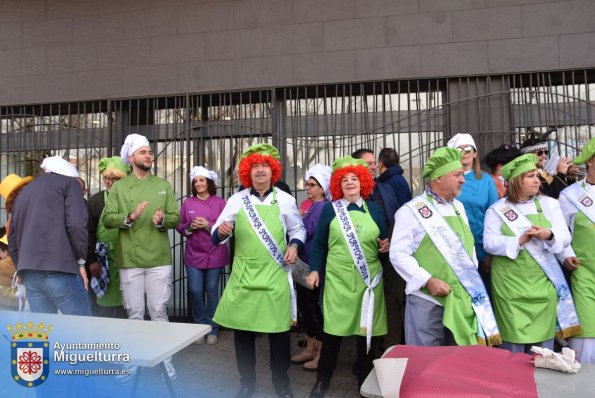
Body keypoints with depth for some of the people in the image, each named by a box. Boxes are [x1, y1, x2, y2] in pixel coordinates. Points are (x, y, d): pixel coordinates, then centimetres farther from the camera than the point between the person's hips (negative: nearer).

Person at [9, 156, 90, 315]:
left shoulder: (23, 192, 25)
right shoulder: (68, 182, 7)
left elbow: (12, 239, 24)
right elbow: (76, 225, -9)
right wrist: (81, 261, -1)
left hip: (29, 273, 7)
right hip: (58, 269, -6)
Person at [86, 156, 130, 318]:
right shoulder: (95, 201, 7)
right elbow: (89, 232, 3)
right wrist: (91, 260, -3)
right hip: (102, 261, 0)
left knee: (124, 308, 2)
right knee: (101, 307, 3)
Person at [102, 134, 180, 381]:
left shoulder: (164, 185, 7)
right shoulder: (118, 187, 5)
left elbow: (176, 219, 2)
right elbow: (107, 220, -4)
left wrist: (162, 220, -18)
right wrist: (130, 217, -21)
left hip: (159, 260, 0)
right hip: (129, 261, 0)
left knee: (158, 311, 5)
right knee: (135, 313, 10)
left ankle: (164, 358, 19)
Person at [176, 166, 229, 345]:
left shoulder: (220, 203, -2)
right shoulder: (188, 203, 6)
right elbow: (180, 226, 9)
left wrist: (208, 225, -16)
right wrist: (190, 227, -11)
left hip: (215, 254, -2)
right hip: (193, 254, 2)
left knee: (212, 290, 4)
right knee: (195, 291, 0)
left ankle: (212, 329, 18)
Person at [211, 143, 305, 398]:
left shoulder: (285, 199, 2)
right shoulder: (237, 200, 2)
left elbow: (298, 229, 11)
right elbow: (217, 234, 3)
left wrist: (294, 245, -8)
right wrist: (221, 230, -20)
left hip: (275, 275, -1)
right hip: (244, 274, 1)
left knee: (279, 330, 8)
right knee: (242, 330, 10)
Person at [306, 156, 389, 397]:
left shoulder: (374, 209, 8)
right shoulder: (329, 209, 3)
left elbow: (384, 241, 15)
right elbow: (319, 244, 5)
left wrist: (386, 245, -7)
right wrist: (315, 270, -3)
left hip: (369, 279, 2)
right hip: (337, 279, -2)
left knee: (367, 329, 9)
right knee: (333, 329, 3)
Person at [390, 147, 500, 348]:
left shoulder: (458, 207, 12)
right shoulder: (412, 210, -11)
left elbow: (468, 246, 20)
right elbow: (398, 254, -14)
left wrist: (472, 276, 7)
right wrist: (428, 281, -20)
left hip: (461, 300, 7)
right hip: (428, 301, -6)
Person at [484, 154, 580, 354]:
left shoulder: (549, 204, 8)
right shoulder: (497, 209, 0)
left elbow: (565, 237, 2)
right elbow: (489, 243, -8)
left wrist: (549, 235, -20)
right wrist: (519, 241, -22)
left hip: (543, 282, 3)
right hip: (511, 284, -2)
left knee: (543, 336, 8)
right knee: (513, 336, 1)